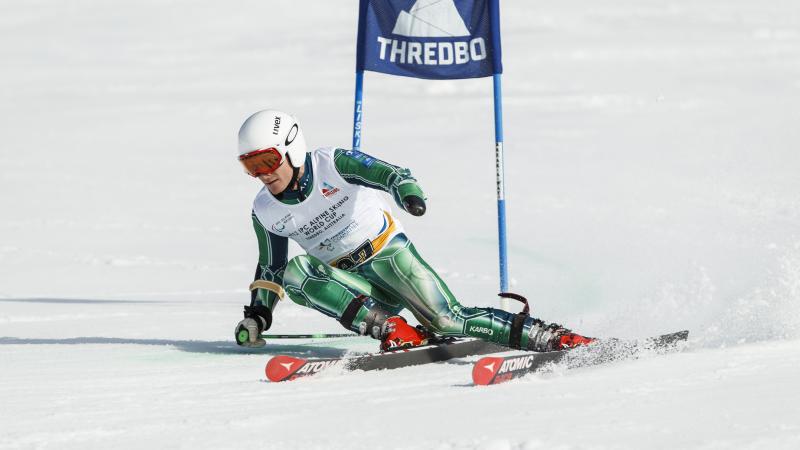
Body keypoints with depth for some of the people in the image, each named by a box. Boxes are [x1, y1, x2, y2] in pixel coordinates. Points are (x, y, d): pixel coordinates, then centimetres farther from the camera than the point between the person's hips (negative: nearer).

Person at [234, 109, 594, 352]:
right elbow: (270, 268, 14)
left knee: (449, 321, -20)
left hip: (391, 255, -4)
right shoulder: (266, 212, 0)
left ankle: (547, 337, -11)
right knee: (293, 272, -25)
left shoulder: (332, 164, -13)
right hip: (352, 283, 4)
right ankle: (389, 328, -28)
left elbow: (391, 174, -24)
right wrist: (257, 315, 2)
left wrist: (408, 192, -47)